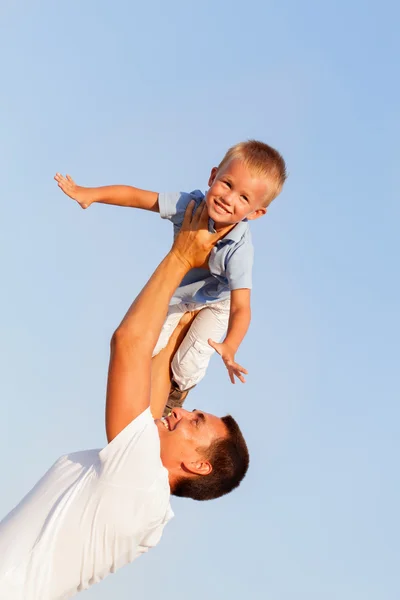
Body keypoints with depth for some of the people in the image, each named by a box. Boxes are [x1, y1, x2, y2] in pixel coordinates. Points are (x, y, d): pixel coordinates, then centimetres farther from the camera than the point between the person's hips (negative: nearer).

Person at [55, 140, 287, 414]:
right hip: (178, 290, 3)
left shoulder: (239, 248, -44)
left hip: (216, 302, -3)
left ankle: (177, 392, 37)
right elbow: (137, 196, -27)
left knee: (188, 367, -1)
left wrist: (229, 348, -64)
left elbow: (241, 307, -48)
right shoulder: (190, 204, -36)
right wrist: (89, 194, -31)